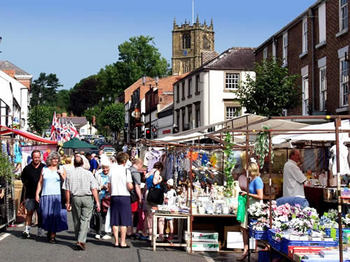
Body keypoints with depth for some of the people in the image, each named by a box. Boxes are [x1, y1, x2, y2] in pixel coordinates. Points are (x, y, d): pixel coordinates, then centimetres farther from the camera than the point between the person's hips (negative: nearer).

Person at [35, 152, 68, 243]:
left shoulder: (61, 170, 9)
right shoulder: (44, 169, 13)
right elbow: (40, 182, 14)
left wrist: (61, 174, -11)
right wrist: (37, 194, 8)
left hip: (57, 195, -1)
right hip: (45, 195, 1)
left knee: (55, 215, -8)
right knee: (46, 215, -1)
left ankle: (53, 235, -4)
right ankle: (48, 231, 20)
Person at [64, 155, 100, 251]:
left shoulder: (70, 175, 1)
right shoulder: (88, 173, -3)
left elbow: (67, 190, 2)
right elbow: (94, 189, -5)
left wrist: (68, 202, 11)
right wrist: (97, 202, -1)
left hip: (75, 198, 2)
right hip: (87, 198, -2)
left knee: (76, 220, 13)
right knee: (85, 220, -2)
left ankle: (78, 240, 22)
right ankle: (81, 241, -14)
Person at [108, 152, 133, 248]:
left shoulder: (112, 170, 6)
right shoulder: (126, 171, -8)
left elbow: (109, 186, 8)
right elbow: (129, 186, -13)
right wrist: (131, 186, 8)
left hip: (114, 197, 4)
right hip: (124, 197, -4)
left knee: (115, 221, 8)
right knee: (124, 221, 1)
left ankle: (116, 242, 12)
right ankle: (123, 242, 1)